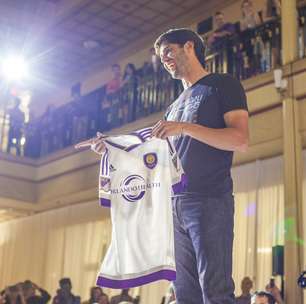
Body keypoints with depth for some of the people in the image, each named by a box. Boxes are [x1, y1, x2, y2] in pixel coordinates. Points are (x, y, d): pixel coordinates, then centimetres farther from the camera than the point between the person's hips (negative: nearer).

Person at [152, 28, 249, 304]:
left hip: (210, 201, -7)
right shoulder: (176, 104, 25)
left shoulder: (222, 85, 3)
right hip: (177, 206, 8)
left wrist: (185, 127, -19)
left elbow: (241, 140, -11)